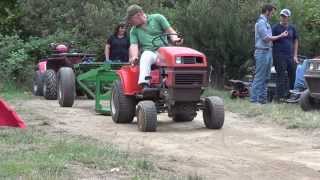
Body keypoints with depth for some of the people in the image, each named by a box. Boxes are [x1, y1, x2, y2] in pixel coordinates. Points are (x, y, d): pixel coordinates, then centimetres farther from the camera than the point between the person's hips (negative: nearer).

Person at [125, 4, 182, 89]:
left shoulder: (157, 18, 11)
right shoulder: (134, 31, 17)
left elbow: (170, 31, 7)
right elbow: (133, 45, 4)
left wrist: (174, 39, -15)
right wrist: (134, 57, -18)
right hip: (148, 52, 1)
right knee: (146, 56, -36)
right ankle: (145, 85, -48)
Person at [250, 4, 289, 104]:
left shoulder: (266, 23, 17)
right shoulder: (261, 22, -12)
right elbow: (267, 38, -16)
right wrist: (281, 36, -8)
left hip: (268, 52, 10)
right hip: (262, 52, -10)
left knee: (266, 77, 10)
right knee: (259, 77, -8)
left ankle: (262, 98, 14)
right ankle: (254, 99, -6)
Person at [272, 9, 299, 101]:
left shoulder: (292, 28, 13)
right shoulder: (276, 28, 0)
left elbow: (296, 41, 17)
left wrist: (295, 55, 11)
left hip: (290, 56, 5)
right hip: (279, 56, -5)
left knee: (292, 75, 5)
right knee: (281, 76, -4)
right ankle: (280, 97, 0)